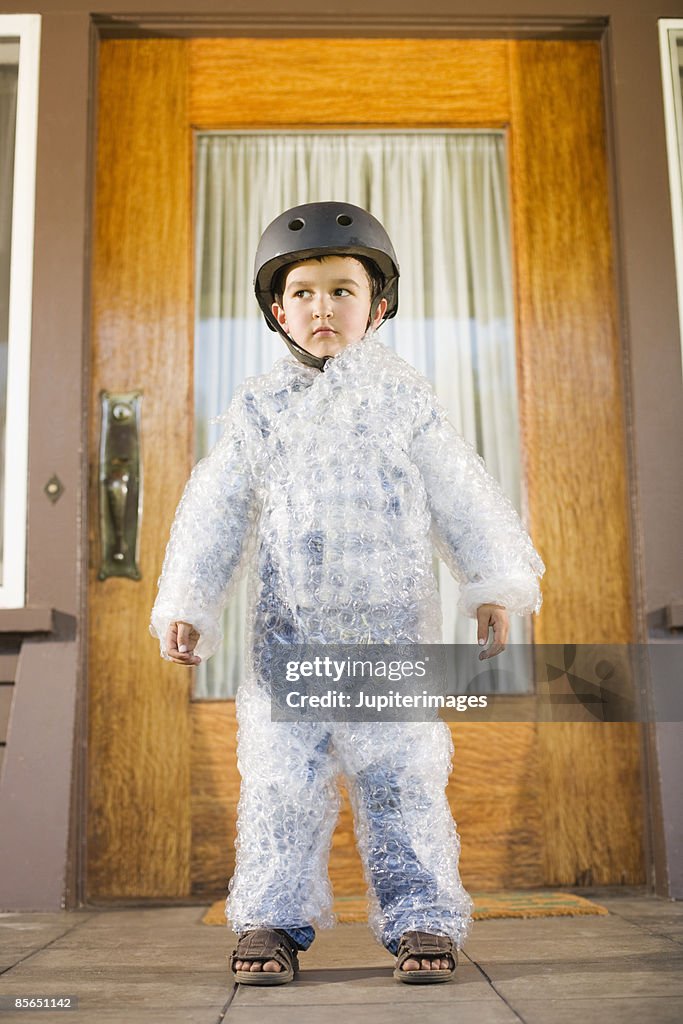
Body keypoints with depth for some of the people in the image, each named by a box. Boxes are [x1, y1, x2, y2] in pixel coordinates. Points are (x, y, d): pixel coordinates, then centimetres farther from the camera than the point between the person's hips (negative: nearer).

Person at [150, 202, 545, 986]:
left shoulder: (403, 399, 4)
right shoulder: (258, 409, 7)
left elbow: (463, 497, 6)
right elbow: (214, 512, 7)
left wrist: (494, 585, 0)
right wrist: (183, 606, 3)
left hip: (394, 624, -1)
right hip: (288, 627, 1)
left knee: (403, 774, 0)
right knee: (279, 777, 3)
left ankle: (421, 916, 13)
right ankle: (274, 917, 16)